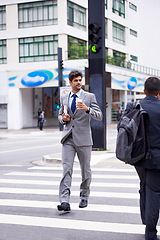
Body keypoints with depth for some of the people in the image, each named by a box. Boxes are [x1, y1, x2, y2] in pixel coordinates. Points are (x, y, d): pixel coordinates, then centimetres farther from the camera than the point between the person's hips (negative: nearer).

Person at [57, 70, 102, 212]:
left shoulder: (90, 97, 2)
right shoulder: (64, 98, 12)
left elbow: (99, 116, -5)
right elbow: (60, 115, 23)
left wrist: (87, 109, -22)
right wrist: (63, 119, -1)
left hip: (83, 138, -1)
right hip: (68, 138, 2)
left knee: (85, 169, 8)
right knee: (67, 169, -9)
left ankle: (84, 197, 27)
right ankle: (65, 201, -13)